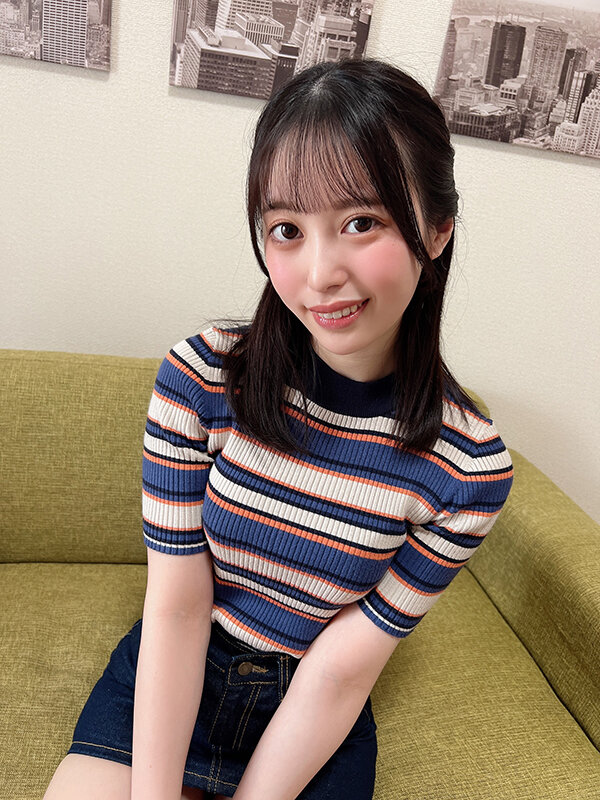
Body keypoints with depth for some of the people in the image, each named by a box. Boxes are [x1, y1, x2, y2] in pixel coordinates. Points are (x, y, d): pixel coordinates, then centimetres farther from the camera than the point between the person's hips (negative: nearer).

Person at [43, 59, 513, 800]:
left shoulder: (469, 469, -19)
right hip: (164, 686, 1)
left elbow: (341, 670, -15)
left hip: (313, 726, 0)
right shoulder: (199, 377, -18)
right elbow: (176, 608, -16)